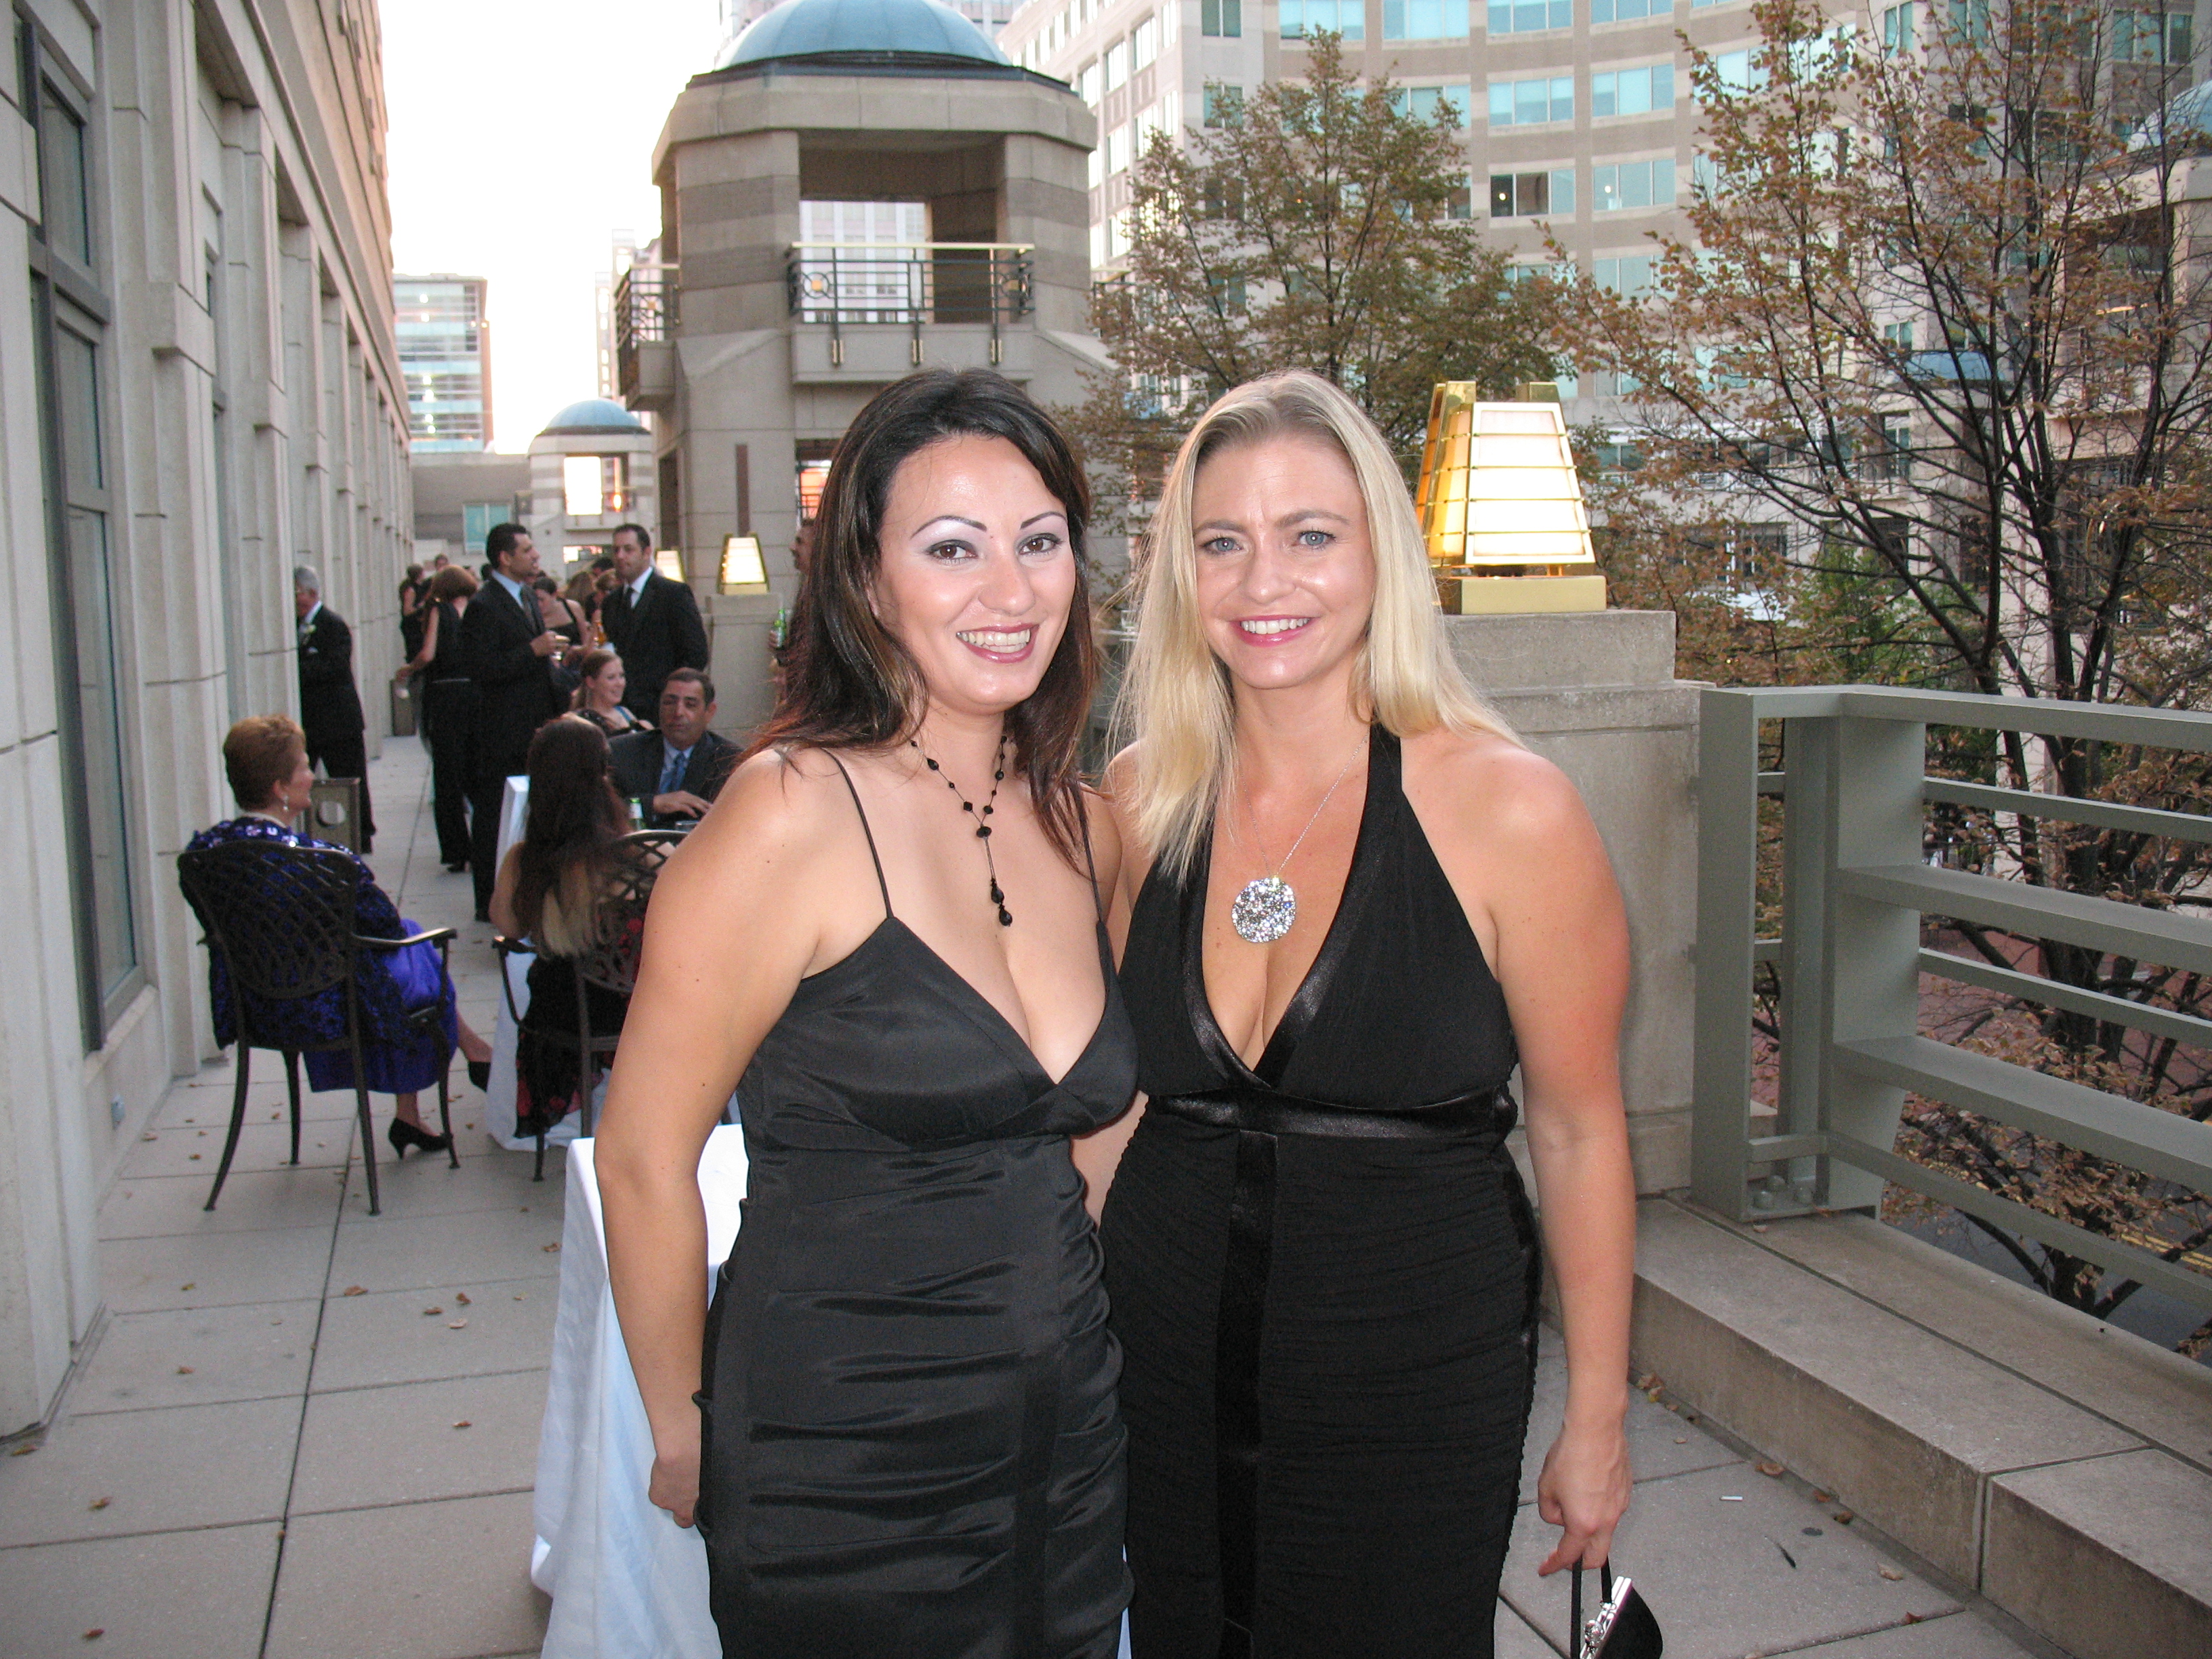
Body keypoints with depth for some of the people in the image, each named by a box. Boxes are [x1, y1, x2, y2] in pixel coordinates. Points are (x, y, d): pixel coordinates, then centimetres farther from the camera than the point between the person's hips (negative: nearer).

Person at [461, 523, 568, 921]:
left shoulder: (528, 597, 15)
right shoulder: (483, 606, -14)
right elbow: (480, 667, -23)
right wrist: (534, 650, -23)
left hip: (535, 727, 9)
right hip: (501, 735, -9)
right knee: (493, 820, 0)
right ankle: (490, 903, 7)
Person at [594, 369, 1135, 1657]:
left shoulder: (1085, 828, 3)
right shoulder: (795, 815, -18)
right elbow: (644, 1159, -13)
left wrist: (1056, 1304, 12)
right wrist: (685, 1434, -4)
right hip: (843, 1480, -6)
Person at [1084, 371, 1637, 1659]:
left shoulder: (1506, 807, -15)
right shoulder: (1142, 801, -4)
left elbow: (1581, 1131, -7)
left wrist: (1598, 1419, -1)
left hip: (1415, 1394, -3)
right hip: (1168, 1376, 4)